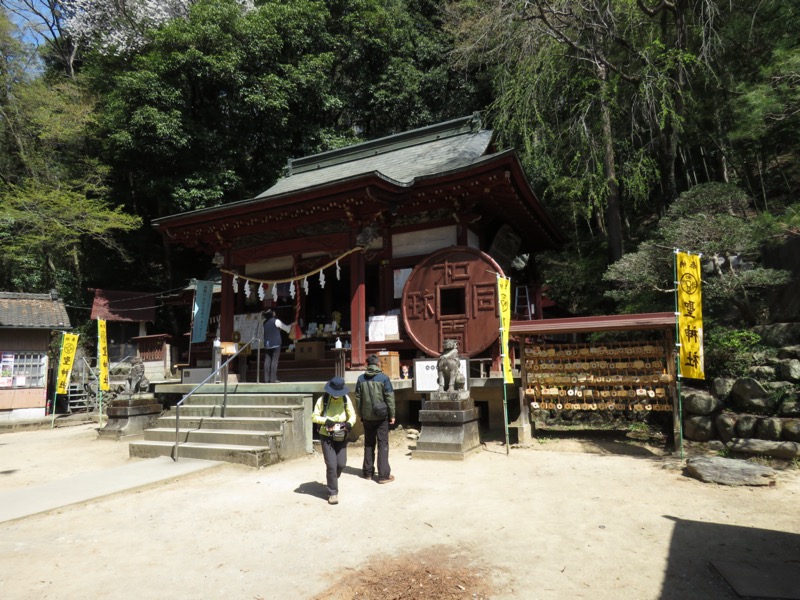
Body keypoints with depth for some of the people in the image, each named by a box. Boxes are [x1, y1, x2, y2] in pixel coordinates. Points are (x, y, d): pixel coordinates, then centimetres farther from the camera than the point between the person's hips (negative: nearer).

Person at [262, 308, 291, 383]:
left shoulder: (265, 322, 10)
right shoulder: (276, 321, -6)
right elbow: (286, 328, 5)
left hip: (267, 344, 5)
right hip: (275, 344, -5)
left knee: (267, 360, 3)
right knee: (274, 360, -4)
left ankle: (266, 378, 2)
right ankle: (273, 379, -7)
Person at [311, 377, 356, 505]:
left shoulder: (346, 399, -4)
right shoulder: (322, 400, -11)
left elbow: (352, 415, 2)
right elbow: (314, 417, -8)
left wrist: (349, 423, -20)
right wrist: (326, 421, -25)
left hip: (341, 436, 3)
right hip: (326, 437, -3)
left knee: (341, 464, 5)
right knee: (331, 465, -6)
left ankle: (332, 482, 37)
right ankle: (333, 493, 8)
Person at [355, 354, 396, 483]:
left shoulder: (361, 379, 0)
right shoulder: (383, 377, -9)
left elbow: (358, 399, 4)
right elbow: (389, 398, -9)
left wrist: (360, 415, 14)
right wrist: (392, 415, -1)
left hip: (367, 417, 3)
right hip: (381, 416, -3)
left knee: (368, 444, 15)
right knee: (383, 444, 3)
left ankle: (367, 472, 21)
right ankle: (383, 475, 3)